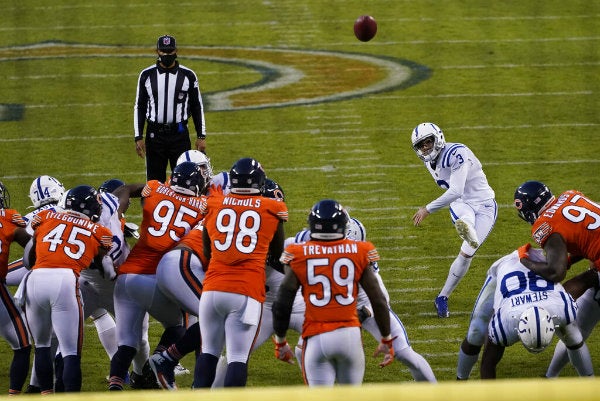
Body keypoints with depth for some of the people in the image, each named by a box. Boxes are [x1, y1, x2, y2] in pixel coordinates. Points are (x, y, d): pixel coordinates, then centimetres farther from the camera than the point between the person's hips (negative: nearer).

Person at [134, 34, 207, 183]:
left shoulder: (188, 76, 1)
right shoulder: (147, 75, 2)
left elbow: (197, 107, 7)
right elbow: (139, 107, 6)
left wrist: (201, 136, 2)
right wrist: (138, 138, 1)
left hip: (180, 135, -1)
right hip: (154, 135, 1)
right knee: (155, 181, 4)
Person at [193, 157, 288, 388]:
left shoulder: (213, 205, 10)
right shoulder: (272, 210, 5)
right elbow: (277, 253, 22)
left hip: (213, 289, 2)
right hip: (247, 293, -2)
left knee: (209, 352, 16)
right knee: (238, 358, -2)